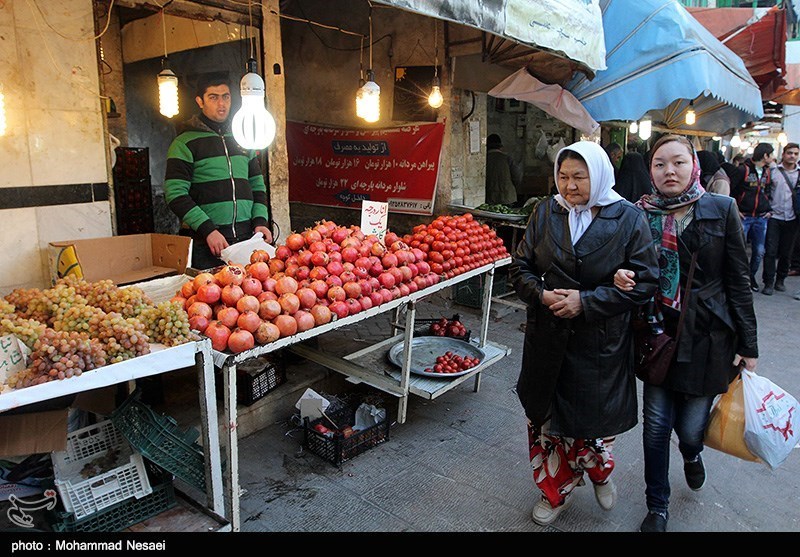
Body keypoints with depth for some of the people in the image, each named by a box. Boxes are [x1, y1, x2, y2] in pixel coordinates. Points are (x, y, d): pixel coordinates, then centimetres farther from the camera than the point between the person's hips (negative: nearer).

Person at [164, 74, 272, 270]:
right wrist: (208, 230, -17)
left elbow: (257, 185, 20)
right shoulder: (185, 143, 0)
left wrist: (260, 220, 3)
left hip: (245, 238, 4)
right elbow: (175, 194, -8)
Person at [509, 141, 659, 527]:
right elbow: (520, 266, 6)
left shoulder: (628, 219, -6)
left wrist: (586, 301, -18)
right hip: (546, 336, 3)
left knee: (593, 418, 8)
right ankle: (556, 492, 37)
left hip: (601, 343, -3)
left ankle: (600, 470, 46)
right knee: (545, 415, 12)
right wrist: (541, 294, -15)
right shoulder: (545, 212, 3)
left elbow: (645, 281, -9)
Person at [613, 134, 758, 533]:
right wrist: (621, 277, -16)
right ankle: (657, 507, 28)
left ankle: (691, 453, 45)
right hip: (658, 332, 2)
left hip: (707, 336, -1)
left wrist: (748, 346, -2)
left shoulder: (721, 210, -4)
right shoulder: (641, 214, -1)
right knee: (657, 425, 6)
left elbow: (738, 280, -2)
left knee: (690, 427, 6)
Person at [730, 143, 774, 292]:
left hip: (761, 218, 6)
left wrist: (769, 210, 12)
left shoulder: (767, 172, 11)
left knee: (759, 252, 7)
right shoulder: (744, 169, -8)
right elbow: (730, 190, -8)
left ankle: (751, 276, 25)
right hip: (743, 217, -5)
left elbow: (769, 192, 23)